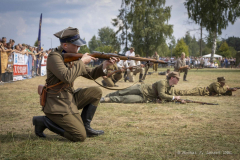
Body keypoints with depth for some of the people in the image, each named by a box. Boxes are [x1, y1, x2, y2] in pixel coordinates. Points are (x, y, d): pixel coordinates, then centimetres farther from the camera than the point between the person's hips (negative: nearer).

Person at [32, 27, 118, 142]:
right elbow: (67, 77, -31)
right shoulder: (54, 57, -17)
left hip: (70, 99, 9)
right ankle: (44, 121, 0)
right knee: (80, 136, -13)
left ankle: (85, 126, 10)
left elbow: (90, 74, 15)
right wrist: (82, 61, -19)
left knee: (96, 92, 6)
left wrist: (104, 65, -2)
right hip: (57, 105, -9)